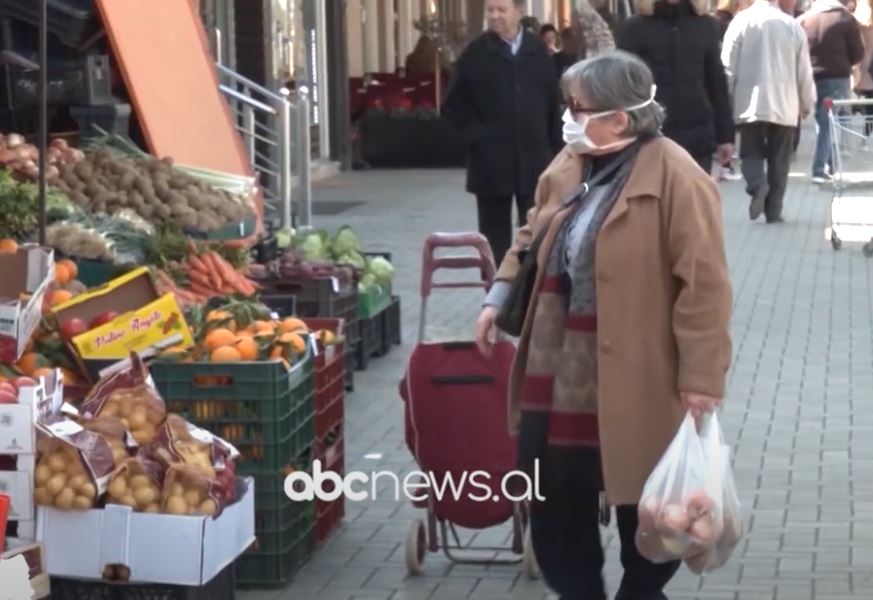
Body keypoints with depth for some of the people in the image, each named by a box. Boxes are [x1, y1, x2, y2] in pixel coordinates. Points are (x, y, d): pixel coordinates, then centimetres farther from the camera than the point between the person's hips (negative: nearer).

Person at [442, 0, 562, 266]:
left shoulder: (538, 50, 3)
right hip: (492, 161, -1)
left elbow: (553, 102, 5)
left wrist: (556, 152, 2)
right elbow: (453, 104, 2)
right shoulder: (476, 53, -2)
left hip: (534, 158, 1)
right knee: (495, 234, 6)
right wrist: (477, 134, -8)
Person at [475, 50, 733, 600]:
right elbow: (535, 233, 22)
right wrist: (500, 296, 18)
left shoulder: (675, 177, -18)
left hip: (633, 373, -7)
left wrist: (701, 378, -20)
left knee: (642, 500, 10)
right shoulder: (570, 164, 6)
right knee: (554, 491, 13)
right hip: (560, 364, 7)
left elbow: (704, 284, -19)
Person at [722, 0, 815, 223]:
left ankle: (757, 185, -20)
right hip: (784, 104, 1)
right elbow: (804, 71, 6)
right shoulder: (793, 26, -1)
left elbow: (728, 66, -5)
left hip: (750, 103, -1)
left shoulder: (741, 21, -6)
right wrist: (807, 103, 20)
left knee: (751, 152, 9)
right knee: (779, 159, 9)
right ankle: (774, 210, 7)